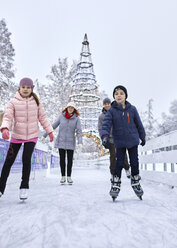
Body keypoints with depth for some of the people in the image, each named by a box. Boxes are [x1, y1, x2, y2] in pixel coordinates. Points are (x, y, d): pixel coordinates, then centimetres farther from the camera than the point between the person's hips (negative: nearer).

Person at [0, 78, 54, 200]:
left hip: (32, 136, 0)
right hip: (16, 136, 0)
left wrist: (50, 131, 6)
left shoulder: (36, 101, 0)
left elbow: (42, 117, 6)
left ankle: (24, 187, 4)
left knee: (26, 159, -15)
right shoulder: (13, 102, -5)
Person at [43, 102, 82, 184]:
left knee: (70, 160, 4)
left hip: (70, 142, -1)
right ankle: (63, 176, 16)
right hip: (61, 141, 1)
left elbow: (79, 131, -7)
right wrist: (45, 135, 11)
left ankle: (69, 176, 17)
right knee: (62, 159, 5)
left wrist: (80, 142, -20)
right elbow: (54, 126, 8)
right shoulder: (61, 116, 1)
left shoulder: (76, 118, -3)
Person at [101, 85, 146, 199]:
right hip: (119, 141, -1)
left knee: (134, 162, 10)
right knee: (119, 163, 2)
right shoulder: (111, 110, -5)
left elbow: (139, 124, 8)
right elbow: (106, 124, -14)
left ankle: (135, 181, 31)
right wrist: (105, 136, -30)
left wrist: (143, 137, 13)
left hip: (133, 140, 2)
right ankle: (116, 184, 17)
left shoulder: (132, 109, -1)